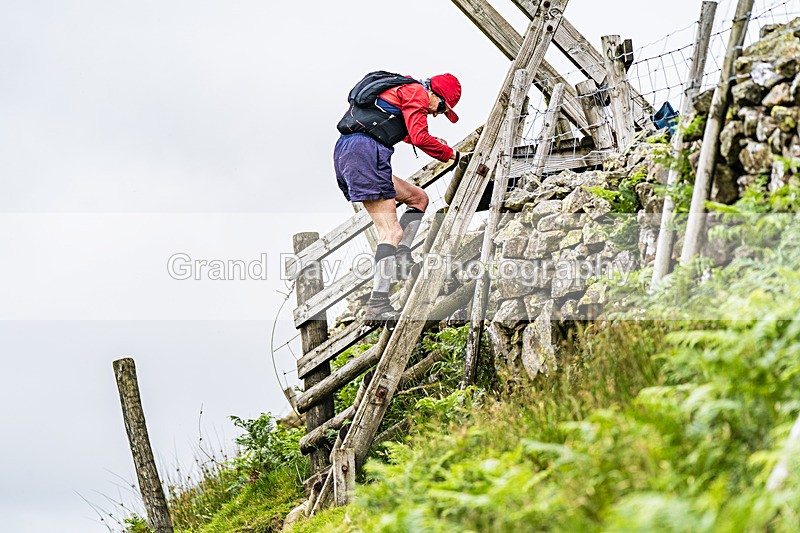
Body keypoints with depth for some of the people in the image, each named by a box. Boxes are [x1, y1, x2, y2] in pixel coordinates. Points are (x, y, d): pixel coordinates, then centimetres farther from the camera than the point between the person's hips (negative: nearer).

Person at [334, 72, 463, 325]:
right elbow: (419, 138, -10)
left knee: (418, 198, 21)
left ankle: (400, 257, 3)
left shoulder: (399, 88, 30)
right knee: (391, 231, -15)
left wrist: (433, 142, 52)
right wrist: (450, 154, 5)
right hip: (364, 152, -10)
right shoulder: (417, 92, 0)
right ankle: (378, 304, -26)